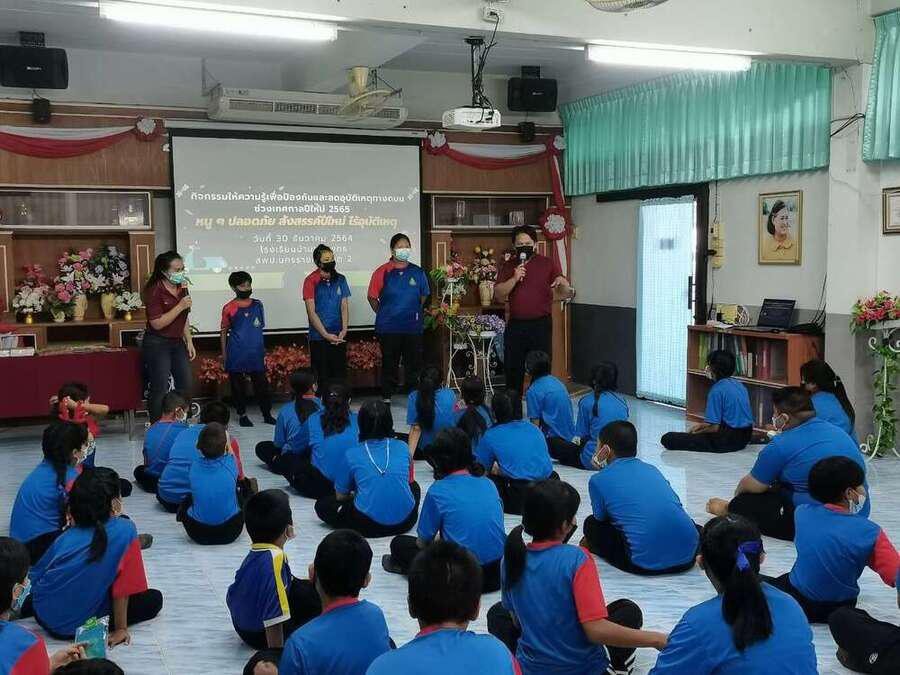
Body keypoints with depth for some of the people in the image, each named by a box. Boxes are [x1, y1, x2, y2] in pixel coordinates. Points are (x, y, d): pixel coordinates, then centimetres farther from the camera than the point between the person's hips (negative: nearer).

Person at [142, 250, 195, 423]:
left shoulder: (182, 288, 8)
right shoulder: (154, 291, -16)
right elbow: (157, 324, -22)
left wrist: (189, 342, 13)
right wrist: (180, 306, -23)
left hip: (177, 342, 8)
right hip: (157, 344, -8)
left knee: (185, 386, 9)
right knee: (160, 389, -4)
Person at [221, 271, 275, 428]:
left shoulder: (257, 305, 6)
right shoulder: (229, 308, -2)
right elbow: (224, 331, 4)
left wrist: (263, 351, 13)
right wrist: (224, 353, 1)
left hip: (256, 353, 2)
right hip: (237, 354, -2)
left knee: (262, 384, 4)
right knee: (238, 385, 6)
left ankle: (267, 414, 14)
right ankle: (242, 415, 19)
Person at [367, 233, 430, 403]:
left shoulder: (418, 272, 4)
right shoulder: (382, 272, -5)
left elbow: (423, 296, 15)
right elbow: (372, 297, 3)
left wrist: (414, 312, 13)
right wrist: (384, 314, 8)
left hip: (413, 327, 2)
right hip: (388, 328, -2)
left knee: (413, 364, 8)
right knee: (389, 364, 6)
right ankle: (386, 397, 16)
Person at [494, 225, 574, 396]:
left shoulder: (547, 264, 3)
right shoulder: (508, 266, 9)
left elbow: (565, 293, -1)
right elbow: (499, 295, 0)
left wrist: (562, 283, -24)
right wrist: (514, 278, -13)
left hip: (540, 325, -2)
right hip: (515, 325, 2)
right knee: (512, 369, 7)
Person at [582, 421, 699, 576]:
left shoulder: (598, 480, 5)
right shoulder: (651, 469, 18)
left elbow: (601, 518, 15)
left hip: (648, 563, -5)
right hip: (688, 556, 5)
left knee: (591, 524, 17)